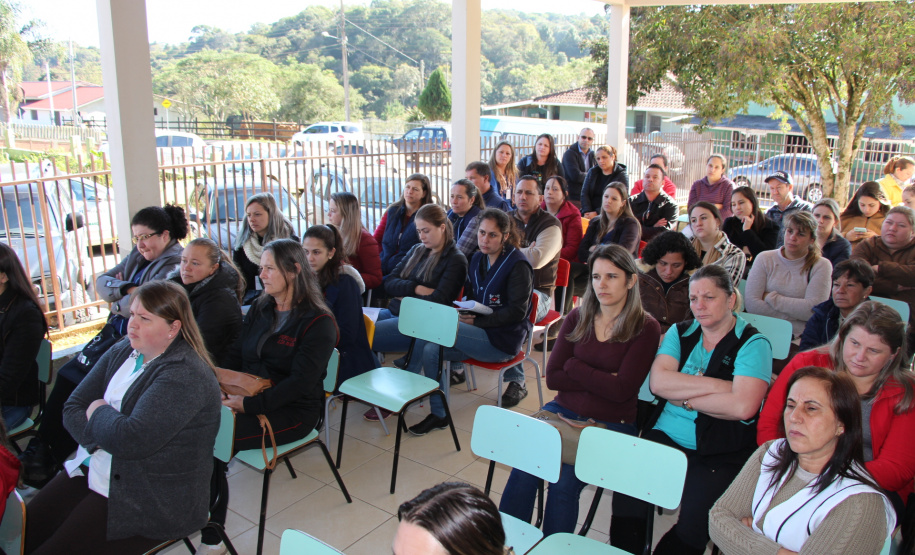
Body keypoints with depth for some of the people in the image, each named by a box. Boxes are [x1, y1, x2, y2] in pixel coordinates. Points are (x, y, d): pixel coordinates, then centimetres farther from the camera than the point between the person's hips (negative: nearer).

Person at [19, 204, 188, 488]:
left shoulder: (174, 264, -13)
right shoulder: (137, 255, 14)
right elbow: (101, 281, 10)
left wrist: (116, 304, -6)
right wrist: (126, 289, -10)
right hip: (115, 332, 8)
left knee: (83, 381, -14)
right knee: (68, 375, -5)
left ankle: (48, 456, 0)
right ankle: (43, 448, 1)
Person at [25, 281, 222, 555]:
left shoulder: (184, 375, -21)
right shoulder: (122, 351, 6)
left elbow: (132, 440, -29)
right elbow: (73, 408, 5)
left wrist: (98, 412, -9)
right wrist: (103, 434, -15)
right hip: (92, 469, 8)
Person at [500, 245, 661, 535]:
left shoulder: (646, 328, -2)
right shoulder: (578, 318, 9)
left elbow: (622, 389, -11)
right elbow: (553, 377, 2)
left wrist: (574, 366, -4)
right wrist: (602, 381, -8)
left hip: (610, 425, -3)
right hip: (563, 411, 3)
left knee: (564, 482, -27)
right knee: (523, 467, -24)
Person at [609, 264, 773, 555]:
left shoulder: (752, 343, -1)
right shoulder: (680, 333, 12)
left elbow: (743, 406, -16)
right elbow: (658, 382, -4)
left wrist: (683, 397, -8)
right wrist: (719, 385, -11)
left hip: (721, 453, -3)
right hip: (665, 438, 3)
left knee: (695, 520, -25)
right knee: (627, 494, -21)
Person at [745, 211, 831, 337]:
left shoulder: (821, 266, 5)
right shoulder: (765, 259, 8)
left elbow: (814, 310, -9)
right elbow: (751, 304, -4)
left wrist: (770, 298, -5)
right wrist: (798, 313, -8)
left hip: (800, 337, -1)